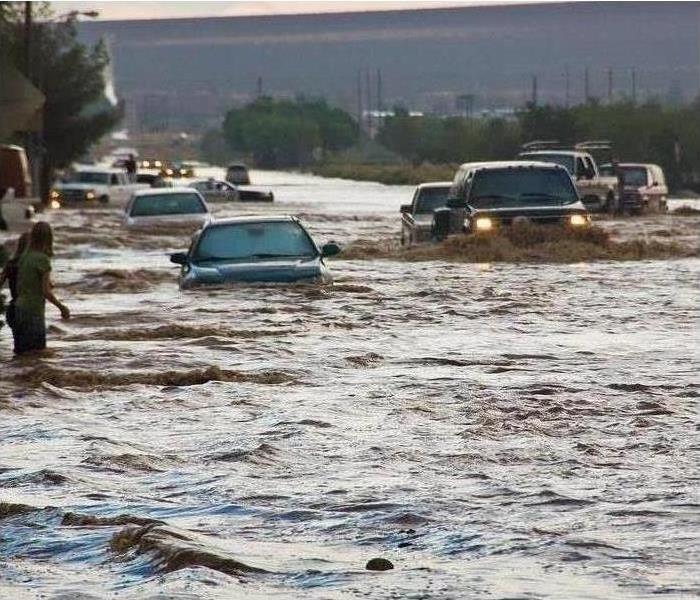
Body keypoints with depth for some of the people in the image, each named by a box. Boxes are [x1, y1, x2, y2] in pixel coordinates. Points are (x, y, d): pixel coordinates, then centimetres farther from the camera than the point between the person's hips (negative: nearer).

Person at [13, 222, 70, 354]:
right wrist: (62, 307, -1)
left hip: (20, 308, 7)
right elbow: (46, 292, -14)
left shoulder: (24, 257, 6)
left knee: (20, 352, 10)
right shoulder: (43, 260, -14)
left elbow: (18, 287, 11)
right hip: (34, 312, -7)